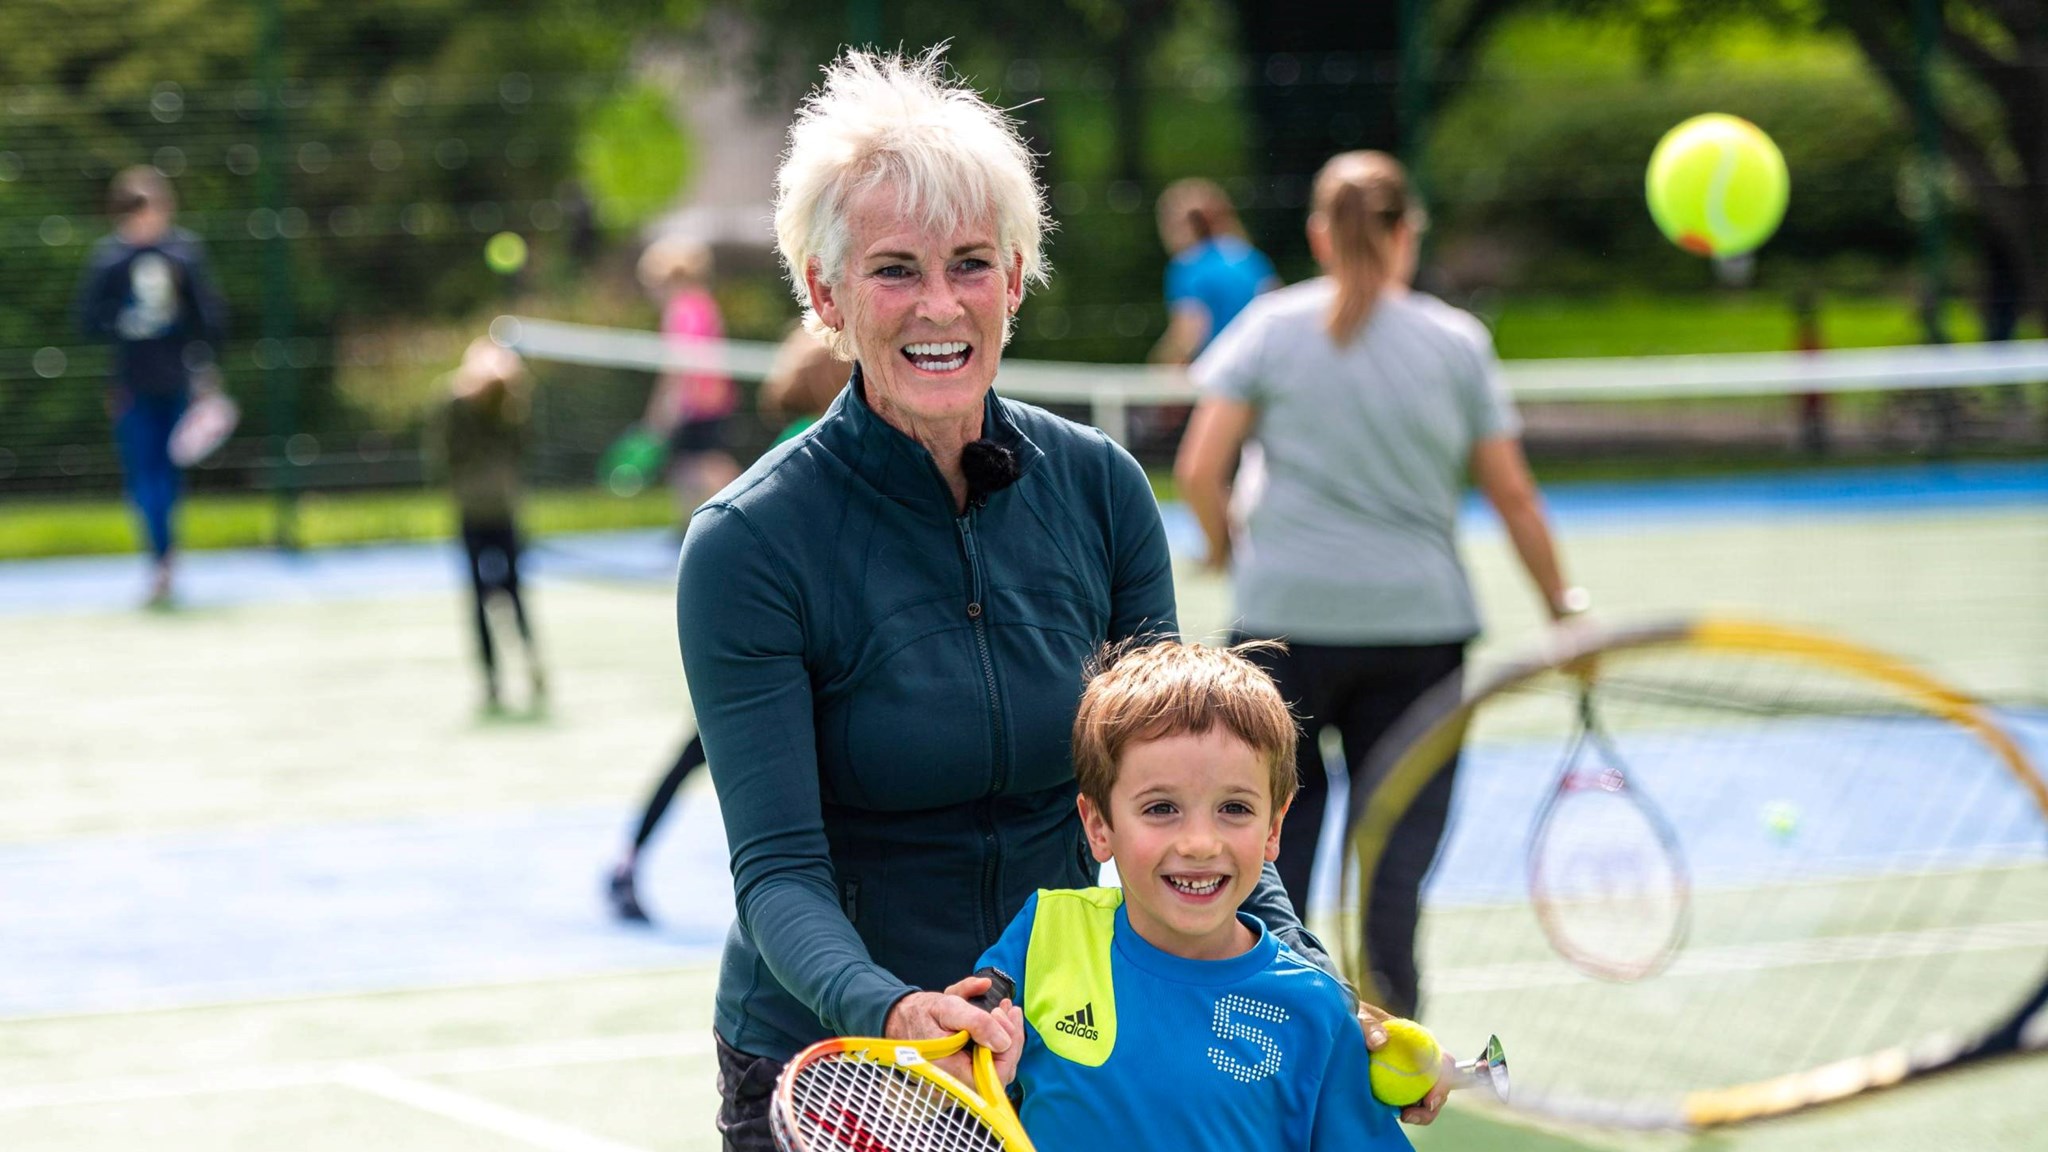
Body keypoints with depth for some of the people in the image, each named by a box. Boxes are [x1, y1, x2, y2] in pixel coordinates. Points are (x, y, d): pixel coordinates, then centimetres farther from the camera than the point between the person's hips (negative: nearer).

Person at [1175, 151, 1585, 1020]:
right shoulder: (1457, 340, 3)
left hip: (1287, 615, 0)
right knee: (1400, 826, 4)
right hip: (1421, 616, 0)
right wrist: (1564, 606, 15)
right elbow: (1512, 495, 5)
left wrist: (1226, 547, 14)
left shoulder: (1272, 326, 2)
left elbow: (1200, 468, -4)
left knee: (1280, 818, 9)